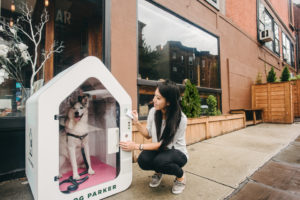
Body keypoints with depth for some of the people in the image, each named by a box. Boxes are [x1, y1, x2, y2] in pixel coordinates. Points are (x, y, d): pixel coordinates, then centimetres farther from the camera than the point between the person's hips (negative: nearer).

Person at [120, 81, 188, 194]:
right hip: (159, 150, 4)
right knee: (143, 160, -27)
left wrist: (137, 146, -24)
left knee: (160, 160, -35)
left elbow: (164, 144, -22)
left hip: (177, 152, -3)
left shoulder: (180, 119, -25)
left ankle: (181, 176, 0)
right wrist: (137, 123, -16)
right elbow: (148, 135, 0)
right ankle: (158, 172, 10)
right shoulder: (153, 111, -11)